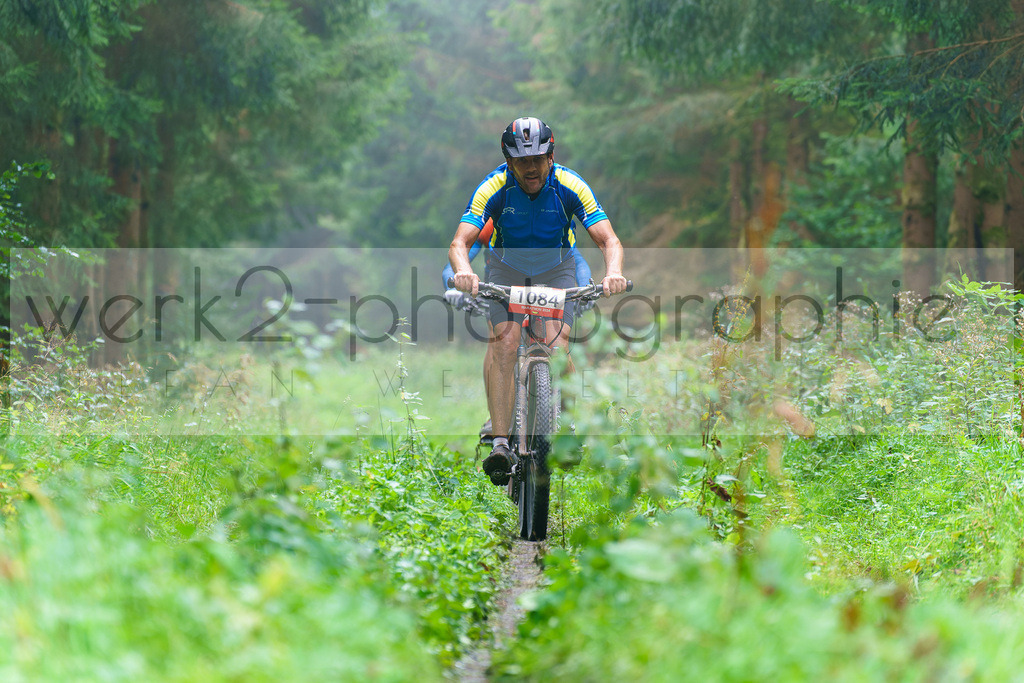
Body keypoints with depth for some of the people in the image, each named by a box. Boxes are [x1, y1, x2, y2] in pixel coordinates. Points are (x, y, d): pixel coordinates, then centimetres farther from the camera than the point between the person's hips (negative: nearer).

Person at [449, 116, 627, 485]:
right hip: (507, 268, 0)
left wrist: (613, 272, -51)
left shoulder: (570, 186, -25)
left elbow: (608, 239, -29)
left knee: (557, 341, -22)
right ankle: (500, 444, -29)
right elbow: (460, 241, -34)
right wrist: (464, 271, -57)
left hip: (556, 269, 1)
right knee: (503, 340, -24)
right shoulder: (494, 188, -25)